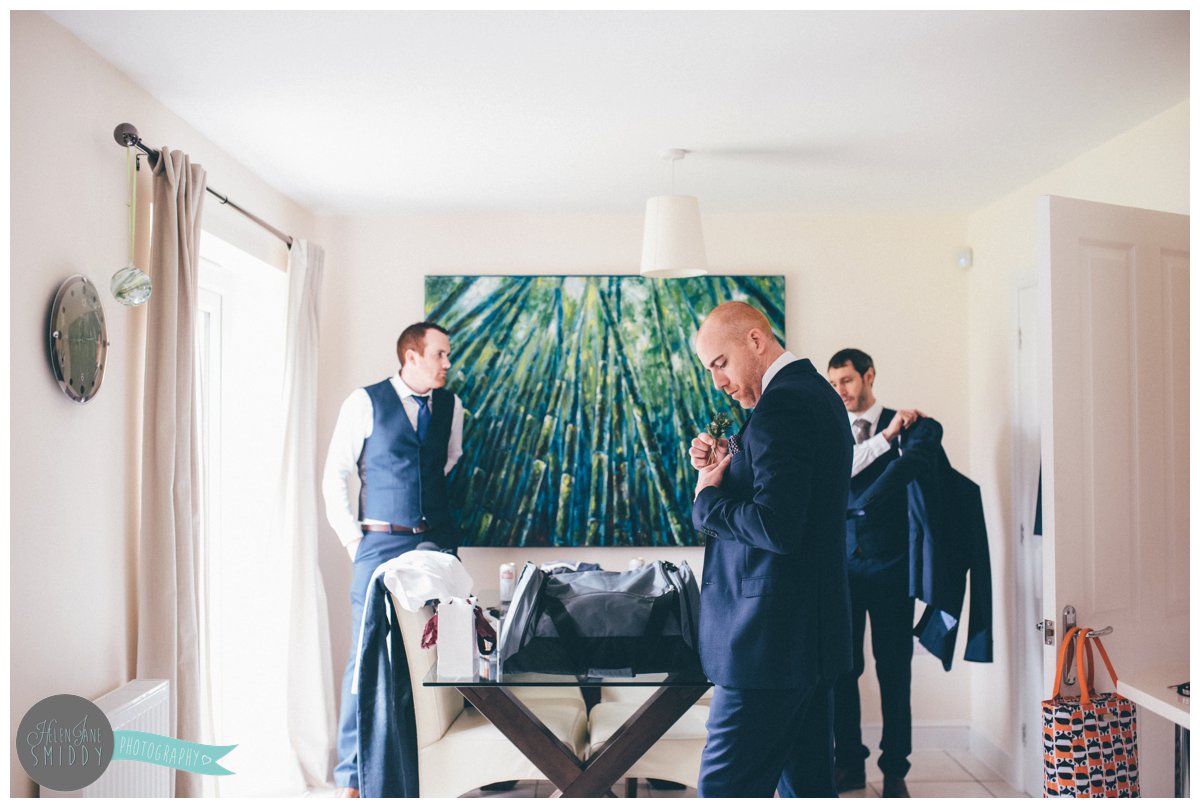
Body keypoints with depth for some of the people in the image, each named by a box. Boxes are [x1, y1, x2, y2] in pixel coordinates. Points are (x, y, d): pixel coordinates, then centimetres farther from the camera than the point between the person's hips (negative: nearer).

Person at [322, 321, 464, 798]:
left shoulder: (450, 406, 8)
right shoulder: (366, 402, -3)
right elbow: (335, 476, -1)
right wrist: (353, 539, -5)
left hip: (438, 543, 4)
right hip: (382, 543, -4)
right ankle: (350, 775, 9)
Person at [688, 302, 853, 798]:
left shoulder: (781, 405, -18)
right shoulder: (816, 393, 15)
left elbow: (776, 527, -26)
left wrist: (707, 500, -11)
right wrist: (724, 467, 6)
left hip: (772, 639, -11)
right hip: (814, 628, 11)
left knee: (726, 789, -4)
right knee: (808, 783, 18)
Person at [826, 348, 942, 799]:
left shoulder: (909, 425, 2)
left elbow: (912, 462, -18)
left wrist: (860, 504, -17)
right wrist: (885, 436, -10)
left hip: (890, 563, -2)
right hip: (842, 563, 2)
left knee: (894, 669, 4)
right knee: (842, 667, 4)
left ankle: (894, 769, 15)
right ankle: (849, 762, 17)